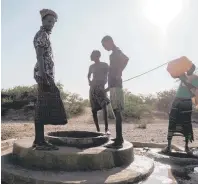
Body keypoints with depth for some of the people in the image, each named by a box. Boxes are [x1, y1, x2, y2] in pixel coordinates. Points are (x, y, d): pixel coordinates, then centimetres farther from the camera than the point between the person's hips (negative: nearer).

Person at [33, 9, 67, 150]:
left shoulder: (45, 36, 27)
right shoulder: (41, 35, -3)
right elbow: (39, 56, -15)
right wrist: (43, 77, -25)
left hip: (47, 75, 10)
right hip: (44, 74, -10)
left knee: (43, 108, 6)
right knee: (43, 107, -13)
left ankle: (39, 140, 9)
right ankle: (40, 141, -11)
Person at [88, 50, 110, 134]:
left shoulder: (104, 65, 5)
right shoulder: (92, 66, 15)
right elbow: (88, 76, 30)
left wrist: (104, 82, -16)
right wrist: (89, 81, 9)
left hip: (101, 87, -4)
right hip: (93, 88, 4)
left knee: (104, 106, -25)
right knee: (94, 110, 0)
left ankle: (106, 128, -29)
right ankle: (98, 130, 8)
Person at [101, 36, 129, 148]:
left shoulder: (116, 52, -6)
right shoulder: (115, 54, 22)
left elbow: (126, 59, -26)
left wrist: (119, 73, -23)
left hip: (115, 85, -10)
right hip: (114, 85, 10)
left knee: (117, 112, -13)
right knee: (117, 112, 11)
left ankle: (119, 140, -13)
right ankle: (119, 138, 19)